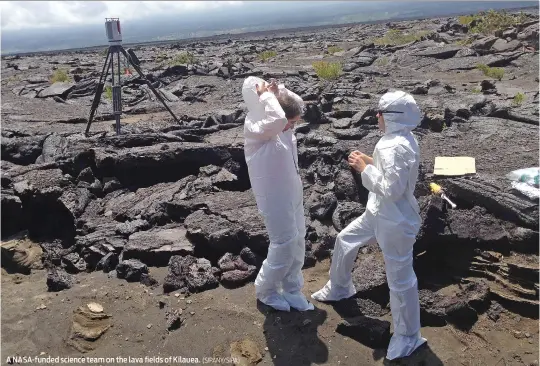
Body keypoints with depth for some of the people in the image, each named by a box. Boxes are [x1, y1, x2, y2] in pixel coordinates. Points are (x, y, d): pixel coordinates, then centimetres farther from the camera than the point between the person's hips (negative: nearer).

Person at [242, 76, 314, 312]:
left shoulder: (278, 125, 1)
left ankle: (292, 290, 35)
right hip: (274, 196, -9)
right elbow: (277, 119, -44)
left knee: (297, 244, 17)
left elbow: (298, 103, 17)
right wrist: (267, 95, -25)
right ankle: (265, 290, 26)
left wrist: (278, 90, -2)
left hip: (292, 193, 9)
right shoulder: (254, 128, -23)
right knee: (284, 247, 1)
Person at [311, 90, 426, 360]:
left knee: (400, 279, 3)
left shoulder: (397, 147, -27)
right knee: (345, 241, 22)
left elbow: (391, 189, -29)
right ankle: (339, 289, 46)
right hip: (379, 214, 11)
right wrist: (371, 161, 4)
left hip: (395, 222, -11)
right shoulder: (400, 139, 5)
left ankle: (408, 337, 23)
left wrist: (364, 168, -19)